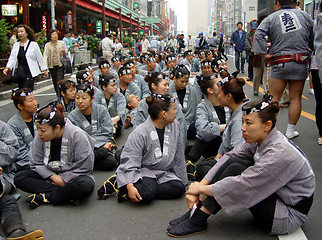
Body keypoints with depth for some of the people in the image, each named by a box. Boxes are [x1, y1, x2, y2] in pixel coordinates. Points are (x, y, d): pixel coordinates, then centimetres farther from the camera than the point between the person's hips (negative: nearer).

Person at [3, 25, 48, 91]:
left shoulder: (33, 44, 0)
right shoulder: (16, 45, 12)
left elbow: (40, 58, 4)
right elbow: (12, 58, 6)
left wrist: (44, 69, 6)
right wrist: (7, 68, -9)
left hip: (30, 73, -5)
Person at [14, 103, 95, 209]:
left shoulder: (77, 135, -20)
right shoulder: (39, 138, -8)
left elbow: (85, 167, -17)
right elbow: (36, 164, -3)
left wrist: (65, 180, -18)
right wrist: (53, 176, -18)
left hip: (72, 176, -4)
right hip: (49, 175, 5)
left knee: (87, 185, -37)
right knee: (19, 178, -17)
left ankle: (44, 197, -22)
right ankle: (66, 194, -24)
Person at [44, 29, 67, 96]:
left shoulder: (62, 43, 5)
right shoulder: (47, 45, 3)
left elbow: (66, 53, 12)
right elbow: (45, 54, -7)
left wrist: (64, 51, -14)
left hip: (60, 65, -1)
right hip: (52, 66, 1)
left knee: (60, 80, -13)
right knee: (54, 82, 10)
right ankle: (57, 94, 23)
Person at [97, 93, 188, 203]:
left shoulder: (175, 126, 1)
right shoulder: (140, 133, -16)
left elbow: (178, 157, 10)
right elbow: (129, 162, -19)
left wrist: (182, 179, 11)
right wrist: (130, 186, -31)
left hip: (164, 172, 7)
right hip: (143, 171, -7)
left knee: (179, 188, -24)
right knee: (148, 192, -36)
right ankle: (116, 183, -9)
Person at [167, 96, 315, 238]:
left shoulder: (280, 153, -29)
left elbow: (242, 185, -29)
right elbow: (229, 158, -6)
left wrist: (201, 188, -19)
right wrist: (200, 186, -15)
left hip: (291, 215, -8)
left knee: (235, 169, -23)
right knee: (232, 162, -11)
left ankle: (198, 220, -13)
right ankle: (198, 210, -8)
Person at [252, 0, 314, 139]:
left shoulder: (271, 18, 4)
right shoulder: (304, 15, 9)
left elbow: (258, 35, -9)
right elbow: (314, 36, 9)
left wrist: (265, 55, -8)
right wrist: (308, 49, 21)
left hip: (280, 64, -1)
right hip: (301, 64, 2)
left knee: (273, 98, 4)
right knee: (295, 98, 8)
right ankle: (291, 131, 13)